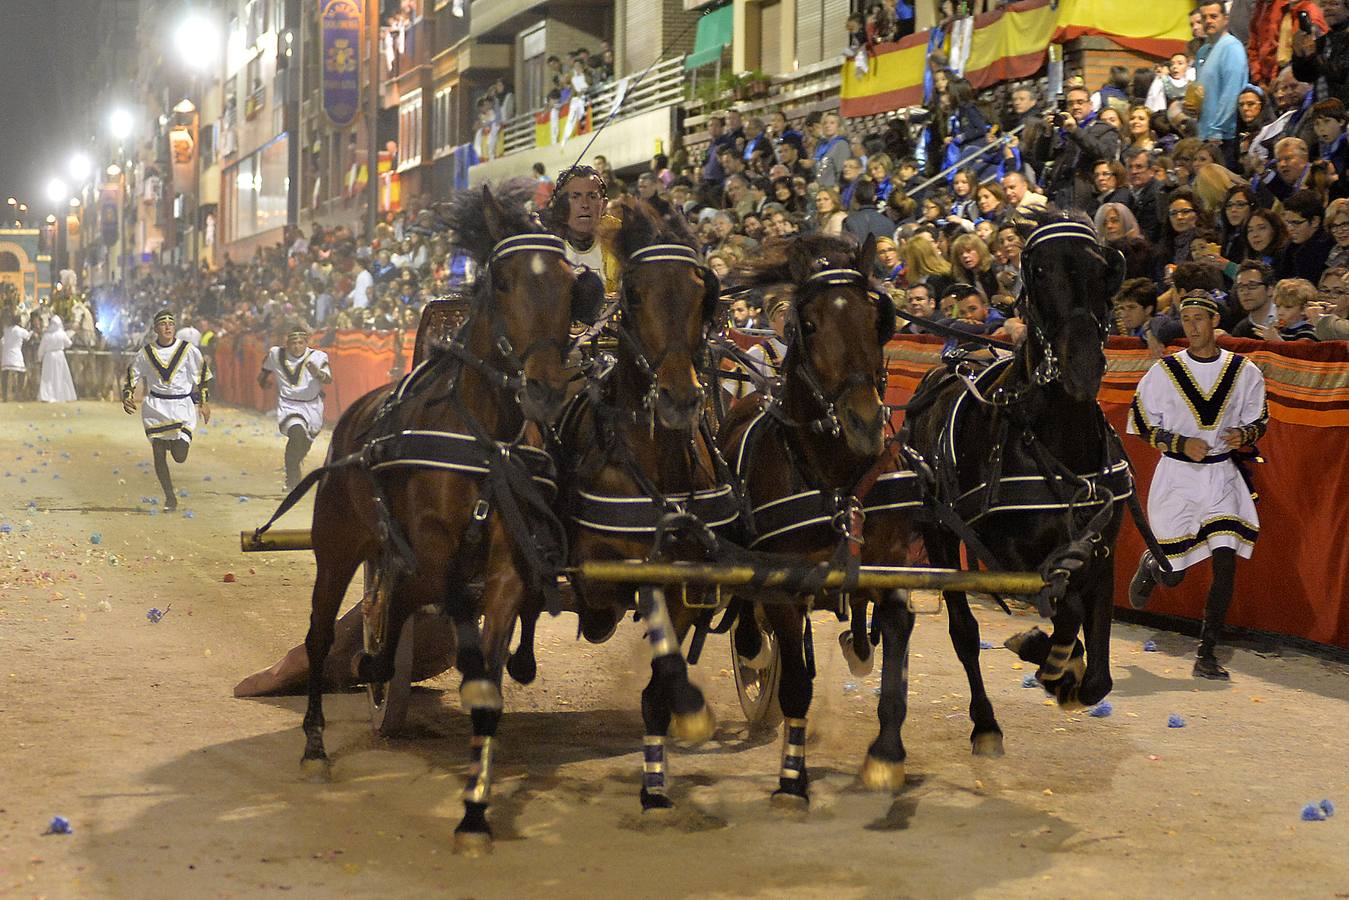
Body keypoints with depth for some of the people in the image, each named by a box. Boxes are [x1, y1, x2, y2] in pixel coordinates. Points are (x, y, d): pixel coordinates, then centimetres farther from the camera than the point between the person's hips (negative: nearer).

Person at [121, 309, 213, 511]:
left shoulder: (188, 350, -3)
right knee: (159, 454, -3)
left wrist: (204, 402, 8)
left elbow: (203, 374, 8)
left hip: (182, 406, -1)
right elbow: (132, 376, 11)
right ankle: (170, 498, 11)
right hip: (155, 407, 1)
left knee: (180, 457, -8)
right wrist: (127, 397, -5)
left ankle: (178, 442, 31)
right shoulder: (146, 353, 0)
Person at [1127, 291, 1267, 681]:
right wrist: (1181, 444, -15)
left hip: (1222, 476, 1)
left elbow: (1259, 420, 11)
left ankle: (1207, 655, -2)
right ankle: (1149, 566, 42)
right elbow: (1142, 426, 0)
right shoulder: (1165, 371, -3)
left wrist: (1244, 434, -11)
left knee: (1226, 561, -11)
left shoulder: (1243, 371, 1)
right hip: (1176, 475, -1)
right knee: (1172, 574, 2)